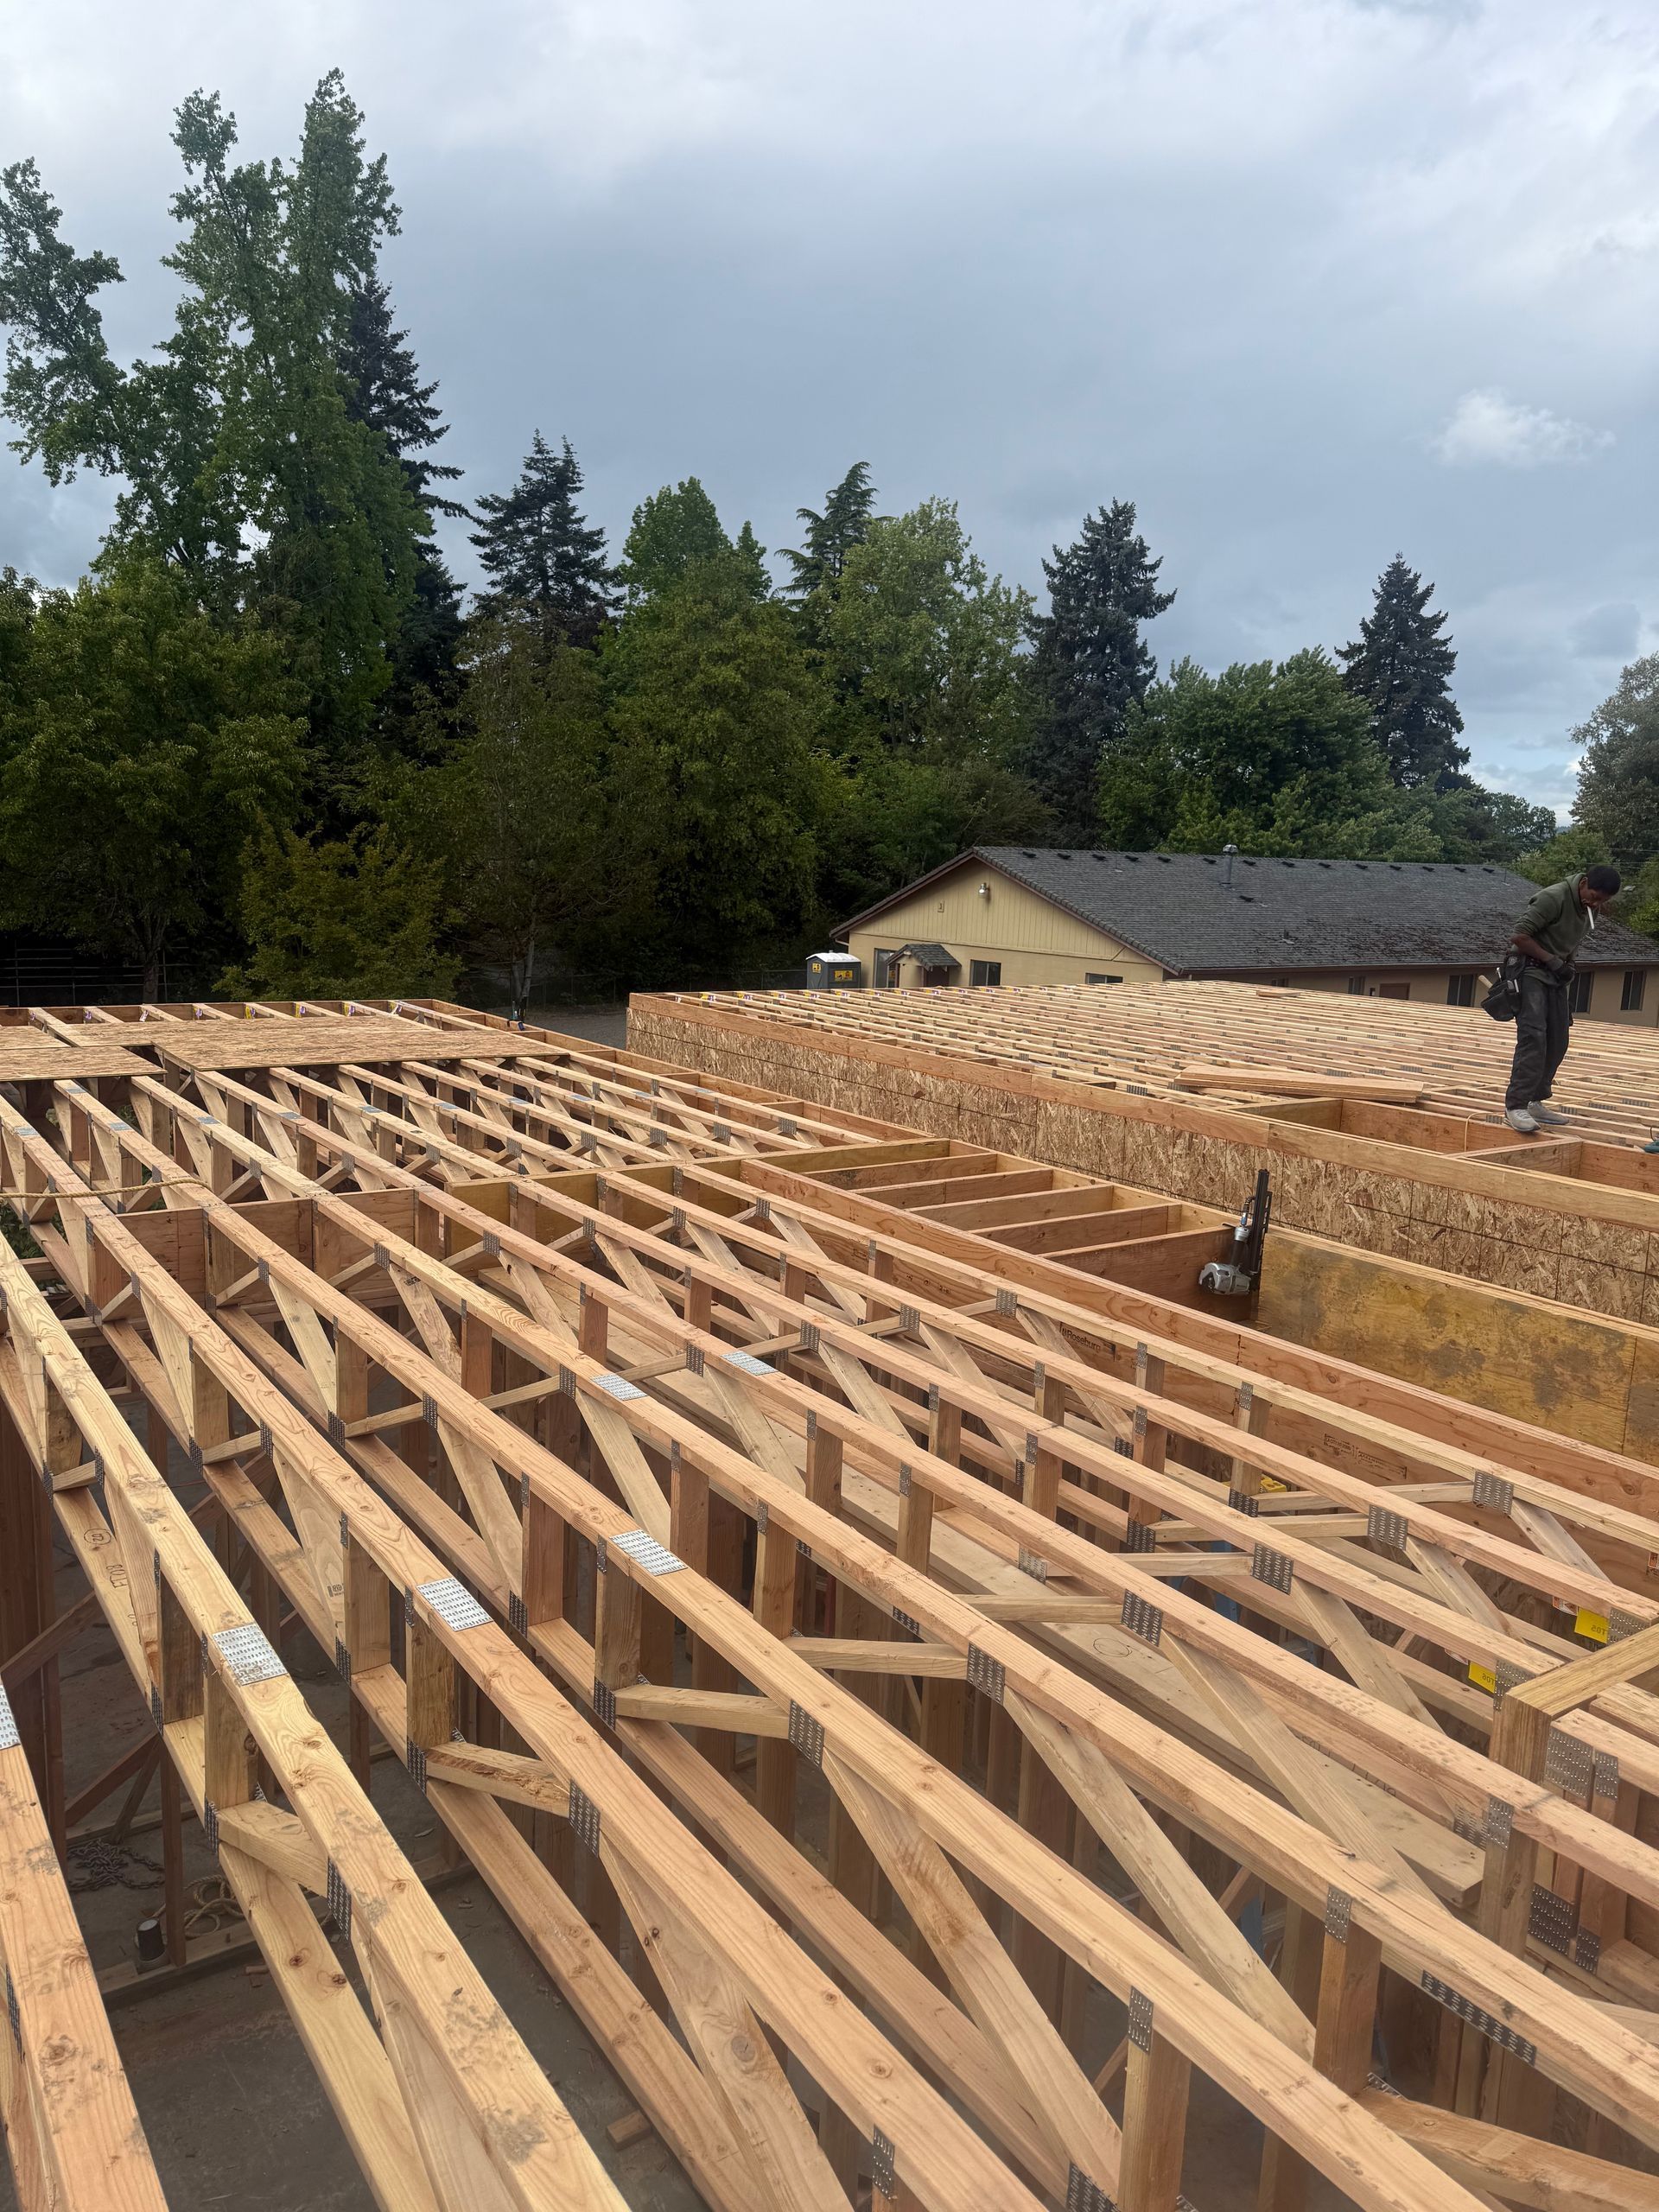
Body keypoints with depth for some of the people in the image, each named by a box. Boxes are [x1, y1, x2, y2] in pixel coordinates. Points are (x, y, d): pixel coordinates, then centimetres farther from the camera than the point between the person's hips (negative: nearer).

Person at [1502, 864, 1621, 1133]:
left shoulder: (1589, 907, 8)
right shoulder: (1554, 898, -18)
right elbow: (1519, 936, -21)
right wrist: (1552, 961, -17)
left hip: (1556, 977, 9)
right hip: (1532, 972, -9)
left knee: (1557, 1043, 6)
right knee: (1533, 1038, -19)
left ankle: (1535, 1102, 14)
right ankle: (1515, 1106, -21)